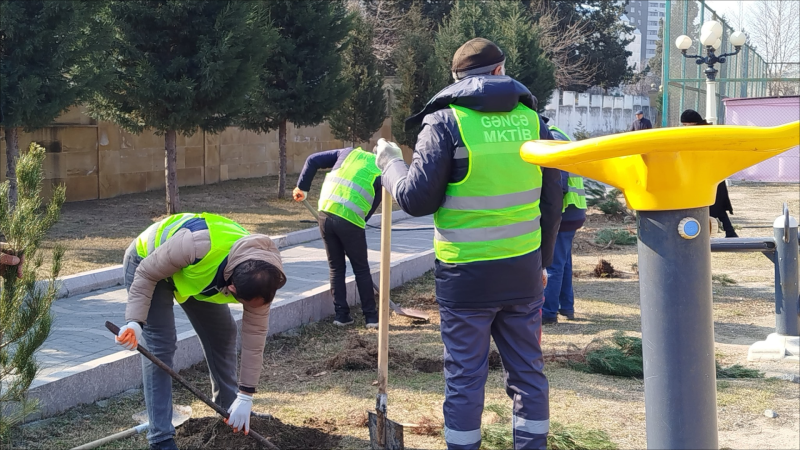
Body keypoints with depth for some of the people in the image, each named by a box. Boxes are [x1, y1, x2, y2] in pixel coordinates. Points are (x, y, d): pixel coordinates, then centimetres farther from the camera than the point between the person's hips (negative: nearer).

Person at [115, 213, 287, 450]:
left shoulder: (259, 279, -25)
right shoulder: (198, 244, -45)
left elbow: (254, 334, -17)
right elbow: (146, 274, -29)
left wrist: (245, 397, -14)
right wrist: (136, 321, -38)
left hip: (189, 272, 6)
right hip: (147, 263, -6)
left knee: (224, 333, 7)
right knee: (161, 345, -14)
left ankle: (228, 410, 27)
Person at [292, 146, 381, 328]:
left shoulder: (350, 153, 17)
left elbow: (312, 161, 12)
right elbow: (372, 206, 6)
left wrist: (302, 188, 19)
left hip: (326, 212, 3)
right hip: (350, 219, -3)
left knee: (336, 268, 16)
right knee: (361, 270, 12)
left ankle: (341, 314, 18)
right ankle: (371, 316, 17)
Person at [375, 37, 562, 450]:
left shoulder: (446, 121, -7)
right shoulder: (531, 119, 4)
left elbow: (417, 199, -8)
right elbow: (552, 201, 8)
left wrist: (390, 163, 11)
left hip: (466, 273, -3)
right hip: (523, 270, 4)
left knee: (465, 376, 5)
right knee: (527, 370, 13)